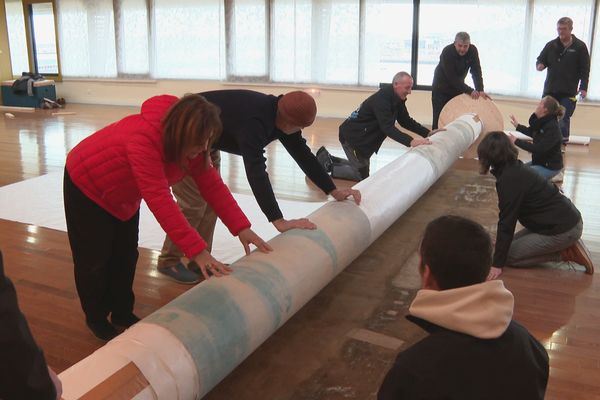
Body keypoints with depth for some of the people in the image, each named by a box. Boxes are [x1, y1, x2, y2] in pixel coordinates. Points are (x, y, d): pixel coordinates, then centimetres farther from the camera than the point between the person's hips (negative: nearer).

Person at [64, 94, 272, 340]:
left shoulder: (187, 141, -18)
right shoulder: (145, 139, -43)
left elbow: (211, 183, -16)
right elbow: (160, 200, -48)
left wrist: (242, 228, -24)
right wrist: (197, 251, -51)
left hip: (123, 193, 7)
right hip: (87, 185, -7)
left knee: (126, 255, 11)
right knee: (95, 258, 4)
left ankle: (123, 313, 29)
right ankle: (96, 318, 25)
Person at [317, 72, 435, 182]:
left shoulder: (397, 99, 0)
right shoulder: (382, 99, -29)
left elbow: (406, 121, 6)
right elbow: (388, 128, -39)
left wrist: (427, 133, -5)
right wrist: (410, 141, -50)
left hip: (363, 137, 10)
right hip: (351, 136, -10)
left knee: (361, 168, 23)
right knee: (362, 175, -3)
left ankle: (328, 159, 28)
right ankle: (327, 165, 7)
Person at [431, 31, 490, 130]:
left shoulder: (473, 50, -13)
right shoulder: (447, 52, -26)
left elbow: (476, 72, -15)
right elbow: (452, 77, -30)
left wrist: (480, 90, -30)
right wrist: (470, 91, -33)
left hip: (458, 88, 4)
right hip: (442, 89, -4)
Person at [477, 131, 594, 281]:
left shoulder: (510, 180, -22)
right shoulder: (515, 169, 6)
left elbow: (507, 222, -21)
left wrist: (498, 264, -15)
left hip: (563, 229, -9)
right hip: (565, 219, 9)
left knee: (508, 255, -3)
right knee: (514, 244, 17)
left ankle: (566, 253, -2)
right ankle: (567, 246, 12)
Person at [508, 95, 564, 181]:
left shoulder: (552, 128, -27)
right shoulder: (542, 122, -1)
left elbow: (537, 149, -31)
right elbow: (532, 132, 22)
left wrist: (517, 141, -29)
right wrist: (518, 126, 26)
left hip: (550, 166, -9)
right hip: (539, 161, 9)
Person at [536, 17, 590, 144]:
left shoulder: (580, 47, 1)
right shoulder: (551, 45, 8)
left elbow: (585, 70, 0)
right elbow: (540, 60, 15)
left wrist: (583, 87, -7)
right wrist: (539, 65, -10)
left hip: (569, 92, -3)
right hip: (550, 90, 3)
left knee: (564, 119, -6)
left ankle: (562, 142, 4)